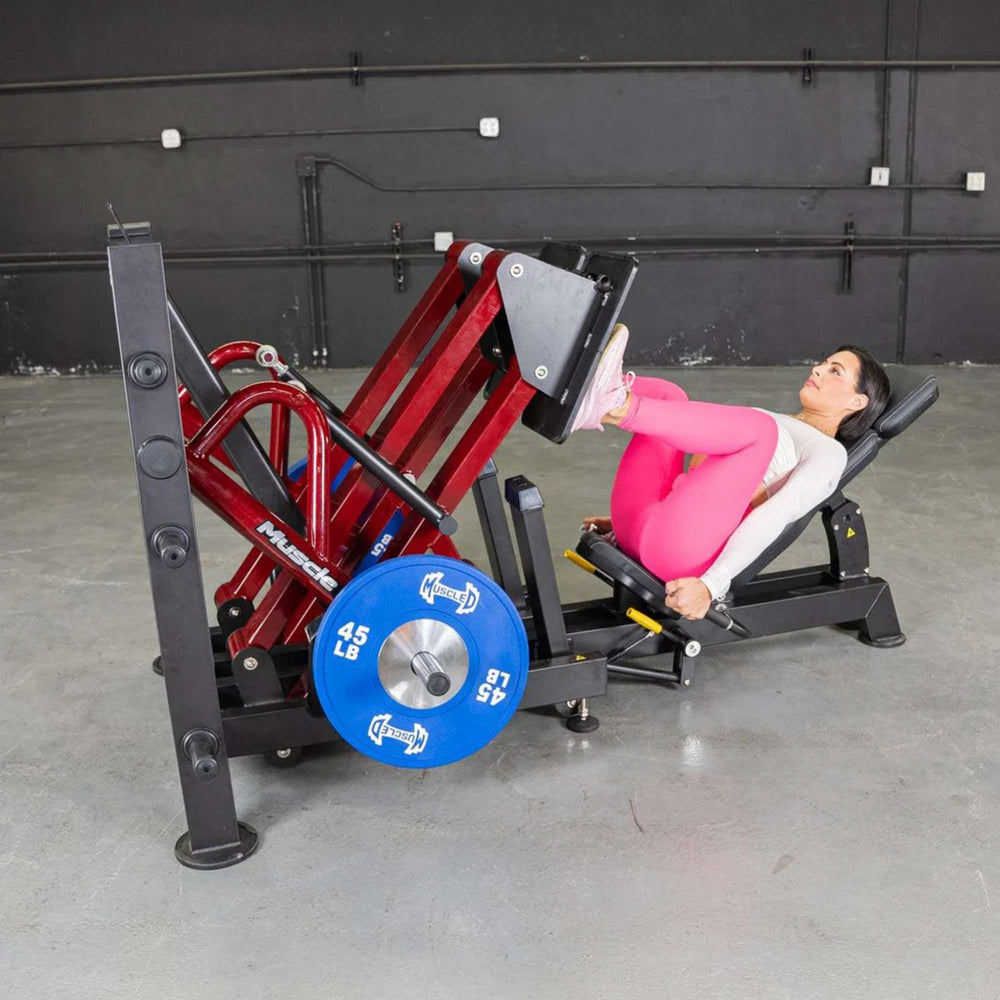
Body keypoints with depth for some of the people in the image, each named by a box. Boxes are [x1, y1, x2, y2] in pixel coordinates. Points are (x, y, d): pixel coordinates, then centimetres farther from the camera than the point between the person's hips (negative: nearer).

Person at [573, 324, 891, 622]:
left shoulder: (829, 453, 9)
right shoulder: (776, 419, 34)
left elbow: (775, 518, -9)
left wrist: (711, 586, -24)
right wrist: (626, 520, 29)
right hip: (641, 526, 8)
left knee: (758, 427, -24)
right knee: (668, 395, 6)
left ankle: (614, 407, -38)